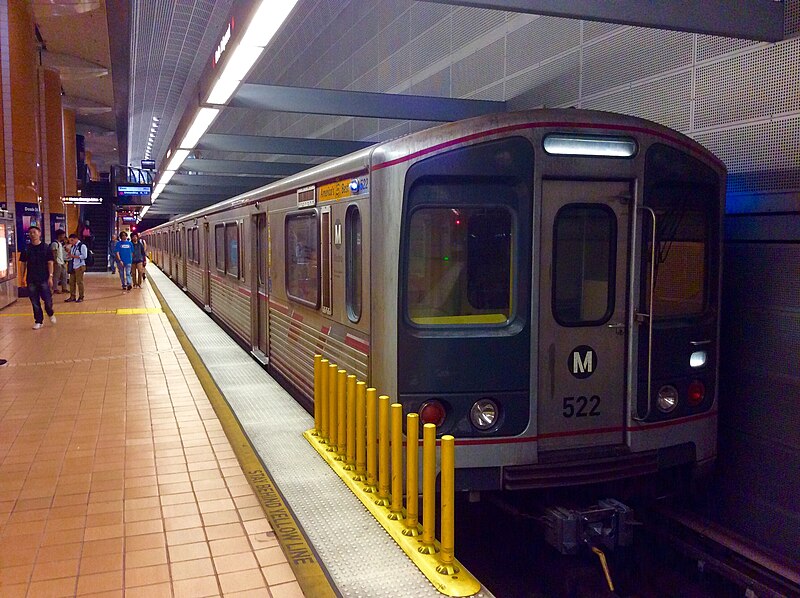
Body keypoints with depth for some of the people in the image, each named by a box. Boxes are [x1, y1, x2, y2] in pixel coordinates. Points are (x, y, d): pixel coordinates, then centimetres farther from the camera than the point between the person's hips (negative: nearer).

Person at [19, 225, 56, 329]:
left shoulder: (46, 248, -1)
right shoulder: (26, 249, 5)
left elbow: (50, 263, -1)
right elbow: (23, 264, 9)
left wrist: (50, 276, -8)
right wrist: (22, 277, 3)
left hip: (44, 279, -2)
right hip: (31, 280, 2)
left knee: (48, 300, -3)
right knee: (35, 302, 4)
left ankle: (51, 314, 26)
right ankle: (38, 321, 13)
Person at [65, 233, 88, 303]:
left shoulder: (82, 246, -9)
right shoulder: (72, 246, 15)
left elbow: (84, 256, -17)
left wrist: (74, 256, -19)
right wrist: (69, 252, 2)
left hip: (79, 267, -8)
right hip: (73, 267, 8)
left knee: (79, 282, -2)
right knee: (71, 282, 9)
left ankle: (81, 297, 7)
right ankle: (72, 297, 17)